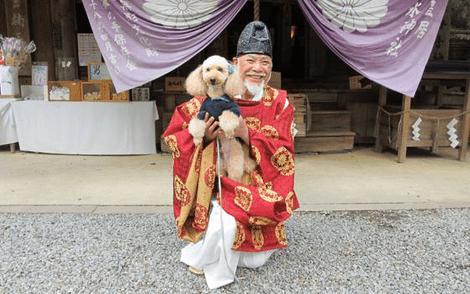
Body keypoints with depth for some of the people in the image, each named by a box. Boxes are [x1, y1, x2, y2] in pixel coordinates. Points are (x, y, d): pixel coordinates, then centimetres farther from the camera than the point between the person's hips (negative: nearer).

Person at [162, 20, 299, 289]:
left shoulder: (279, 103, -4)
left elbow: (283, 155, -12)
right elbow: (174, 136, -4)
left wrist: (246, 133, -27)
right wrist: (204, 136, -25)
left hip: (258, 190, 2)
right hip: (221, 183, -1)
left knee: (256, 261, -1)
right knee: (224, 225, -29)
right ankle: (204, 257, 7)